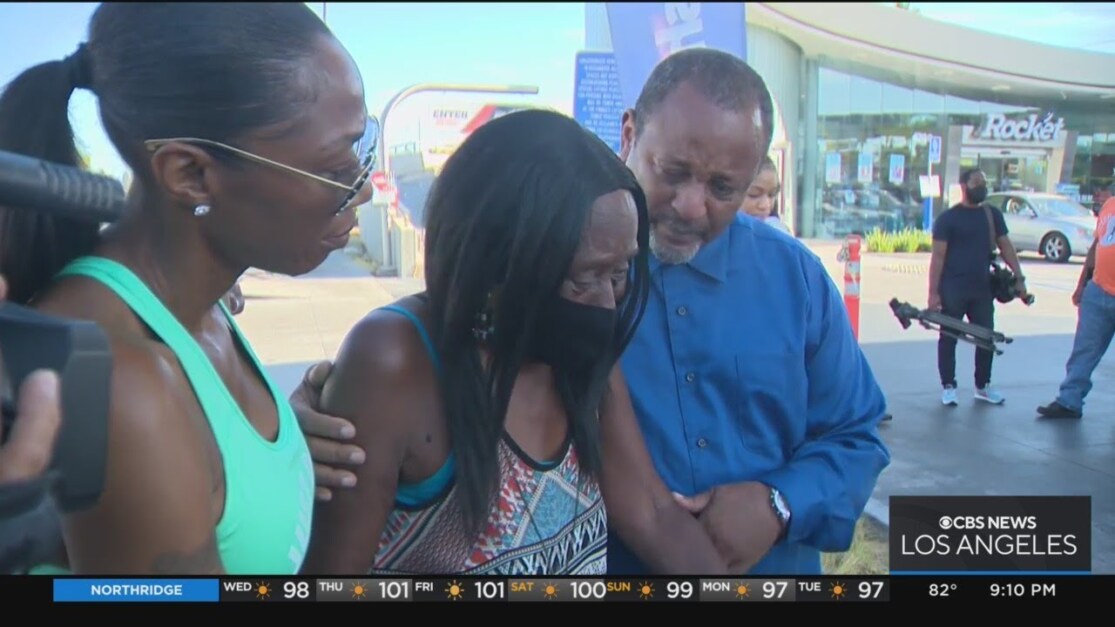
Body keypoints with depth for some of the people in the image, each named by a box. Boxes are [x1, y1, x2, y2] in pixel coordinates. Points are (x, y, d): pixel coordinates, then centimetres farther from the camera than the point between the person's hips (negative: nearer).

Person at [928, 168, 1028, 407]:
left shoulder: (993, 215, 8)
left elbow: (1005, 247, 9)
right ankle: (948, 387, 13)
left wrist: (1019, 278, -1)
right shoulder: (948, 218, -5)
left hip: (983, 288, 5)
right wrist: (933, 292, -13)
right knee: (949, 338, 3)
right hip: (952, 289, -4)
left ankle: (983, 386, 23)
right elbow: (938, 256, -7)